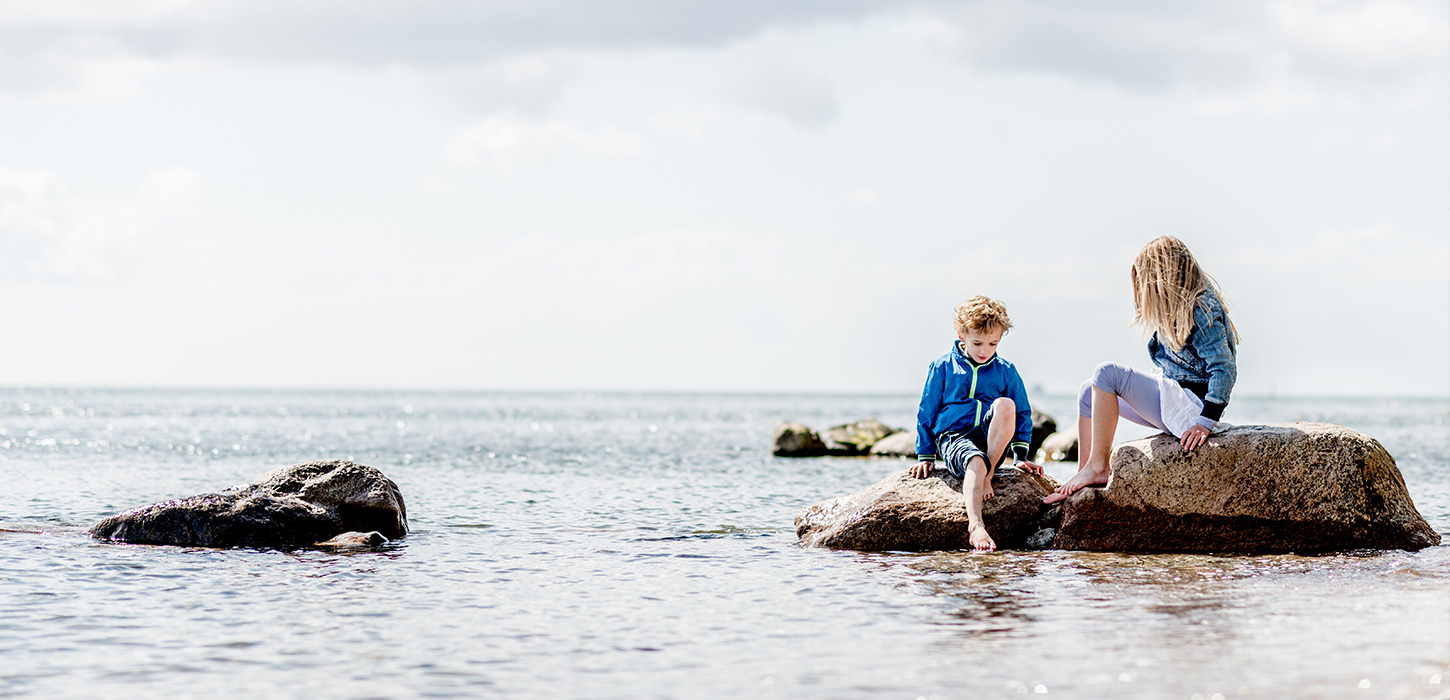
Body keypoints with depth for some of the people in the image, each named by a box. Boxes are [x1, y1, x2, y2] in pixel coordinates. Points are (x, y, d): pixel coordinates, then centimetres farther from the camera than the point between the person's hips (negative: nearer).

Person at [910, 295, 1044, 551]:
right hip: (952, 435, -2)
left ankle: (987, 475, -25)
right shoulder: (942, 367, 10)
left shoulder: (1006, 371, 15)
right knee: (975, 462, -39)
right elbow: (926, 414, 13)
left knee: (1005, 405, -32)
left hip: (992, 438, 2)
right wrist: (926, 456, 7)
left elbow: (1023, 415, 19)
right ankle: (975, 526, -60)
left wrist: (1021, 456, 8)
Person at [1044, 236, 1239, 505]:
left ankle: (1098, 467, -17)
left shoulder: (1202, 309, -17)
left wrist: (1206, 423, -28)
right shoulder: (1180, 307, 12)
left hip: (1190, 405, -10)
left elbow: (1225, 368, -24)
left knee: (1107, 374, -20)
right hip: (1172, 396, 10)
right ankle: (1084, 476, 0)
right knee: (1089, 391, 8)